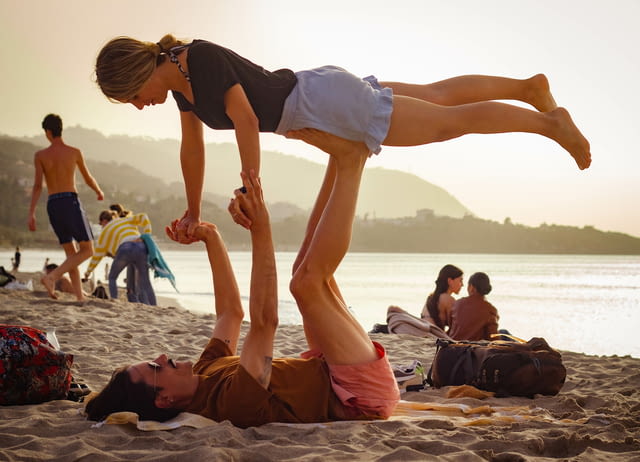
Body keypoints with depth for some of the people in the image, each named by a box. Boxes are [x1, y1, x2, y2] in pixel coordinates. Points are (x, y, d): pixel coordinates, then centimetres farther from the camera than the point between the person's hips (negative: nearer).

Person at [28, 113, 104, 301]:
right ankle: (52, 277, -17)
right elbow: (88, 179, 11)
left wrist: (31, 213, -7)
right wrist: (99, 192, 32)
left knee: (71, 253, 12)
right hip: (71, 202, -4)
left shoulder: (40, 155, 3)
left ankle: (80, 297, 6)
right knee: (87, 250, 1)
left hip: (53, 206, 4)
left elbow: (38, 185, -6)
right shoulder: (74, 152, 0)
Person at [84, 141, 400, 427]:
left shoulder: (206, 374, -1)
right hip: (366, 395, -9)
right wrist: (260, 229, -37)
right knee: (308, 280, -21)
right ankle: (350, 165, -10)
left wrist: (211, 238, 8)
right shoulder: (232, 401, -29)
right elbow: (263, 321, -39)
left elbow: (231, 312, 12)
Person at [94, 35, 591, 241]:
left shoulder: (200, 60, -22)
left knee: (447, 121, -1)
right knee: (436, 95, 18)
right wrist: (193, 213, 18)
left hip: (323, 99, -9)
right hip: (306, 112, 9)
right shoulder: (179, 84, 6)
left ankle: (548, 121, 10)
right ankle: (528, 87, 30)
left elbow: (246, 121, -26)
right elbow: (192, 146, 14)